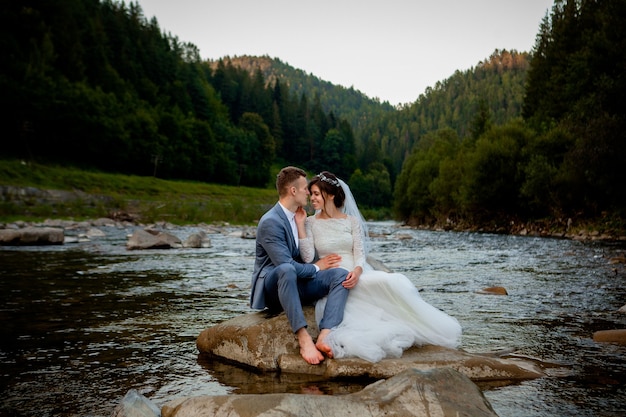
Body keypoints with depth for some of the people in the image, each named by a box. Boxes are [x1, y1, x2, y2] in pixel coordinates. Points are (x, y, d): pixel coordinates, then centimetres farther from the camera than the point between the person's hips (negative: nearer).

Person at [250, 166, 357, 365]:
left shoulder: (300, 216, 12)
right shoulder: (270, 222, -17)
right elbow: (286, 264, -25)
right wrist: (316, 267, -8)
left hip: (297, 282, 8)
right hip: (271, 287, -8)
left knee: (340, 274, -17)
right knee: (286, 270, -41)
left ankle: (324, 337, -36)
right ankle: (303, 338, -42)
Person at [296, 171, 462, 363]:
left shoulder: (352, 221, 9)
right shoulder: (311, 222, 6)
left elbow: (360, 254, 0)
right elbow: (308, 257, -7)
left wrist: (357, 271, -22)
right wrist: (300, 224, -11)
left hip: (356, 276, 2)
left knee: (392, 281, -27)